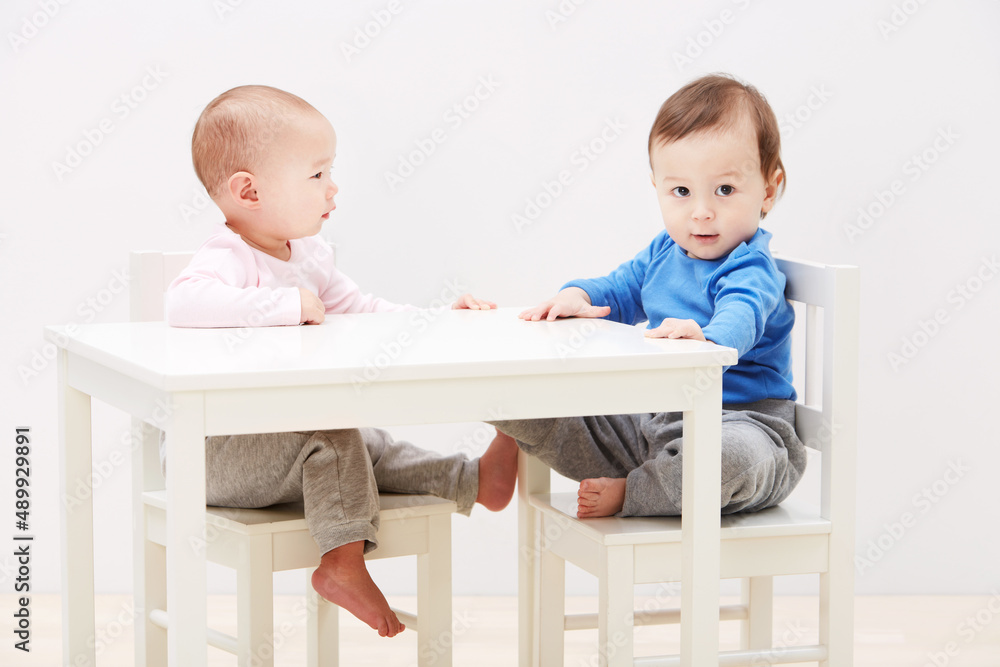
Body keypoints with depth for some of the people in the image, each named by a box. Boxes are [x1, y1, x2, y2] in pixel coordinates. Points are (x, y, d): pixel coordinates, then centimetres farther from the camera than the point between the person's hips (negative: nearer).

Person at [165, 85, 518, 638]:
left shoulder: (306, 255, 8)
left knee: (367, 449, 9)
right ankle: (344, 561, -19)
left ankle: (471, 481, 16)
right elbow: (185, 302, -44)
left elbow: (360, 309, 19)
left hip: (279, 436, 10)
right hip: (214, 452, -10)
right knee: (333, 435, -22)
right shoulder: (228, 257, -23)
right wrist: (288, 305, -38)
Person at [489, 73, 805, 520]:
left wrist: (707, 339, -63)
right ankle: (511, 434, 24)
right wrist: (577, 297, -1)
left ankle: (629, 494, -25)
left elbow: (741, 316, -39)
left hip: (740, 420, -7)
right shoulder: (663, 253, 9)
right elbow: (617, 292, 23)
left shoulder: (749, 269, -18)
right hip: (652, 422, 7)